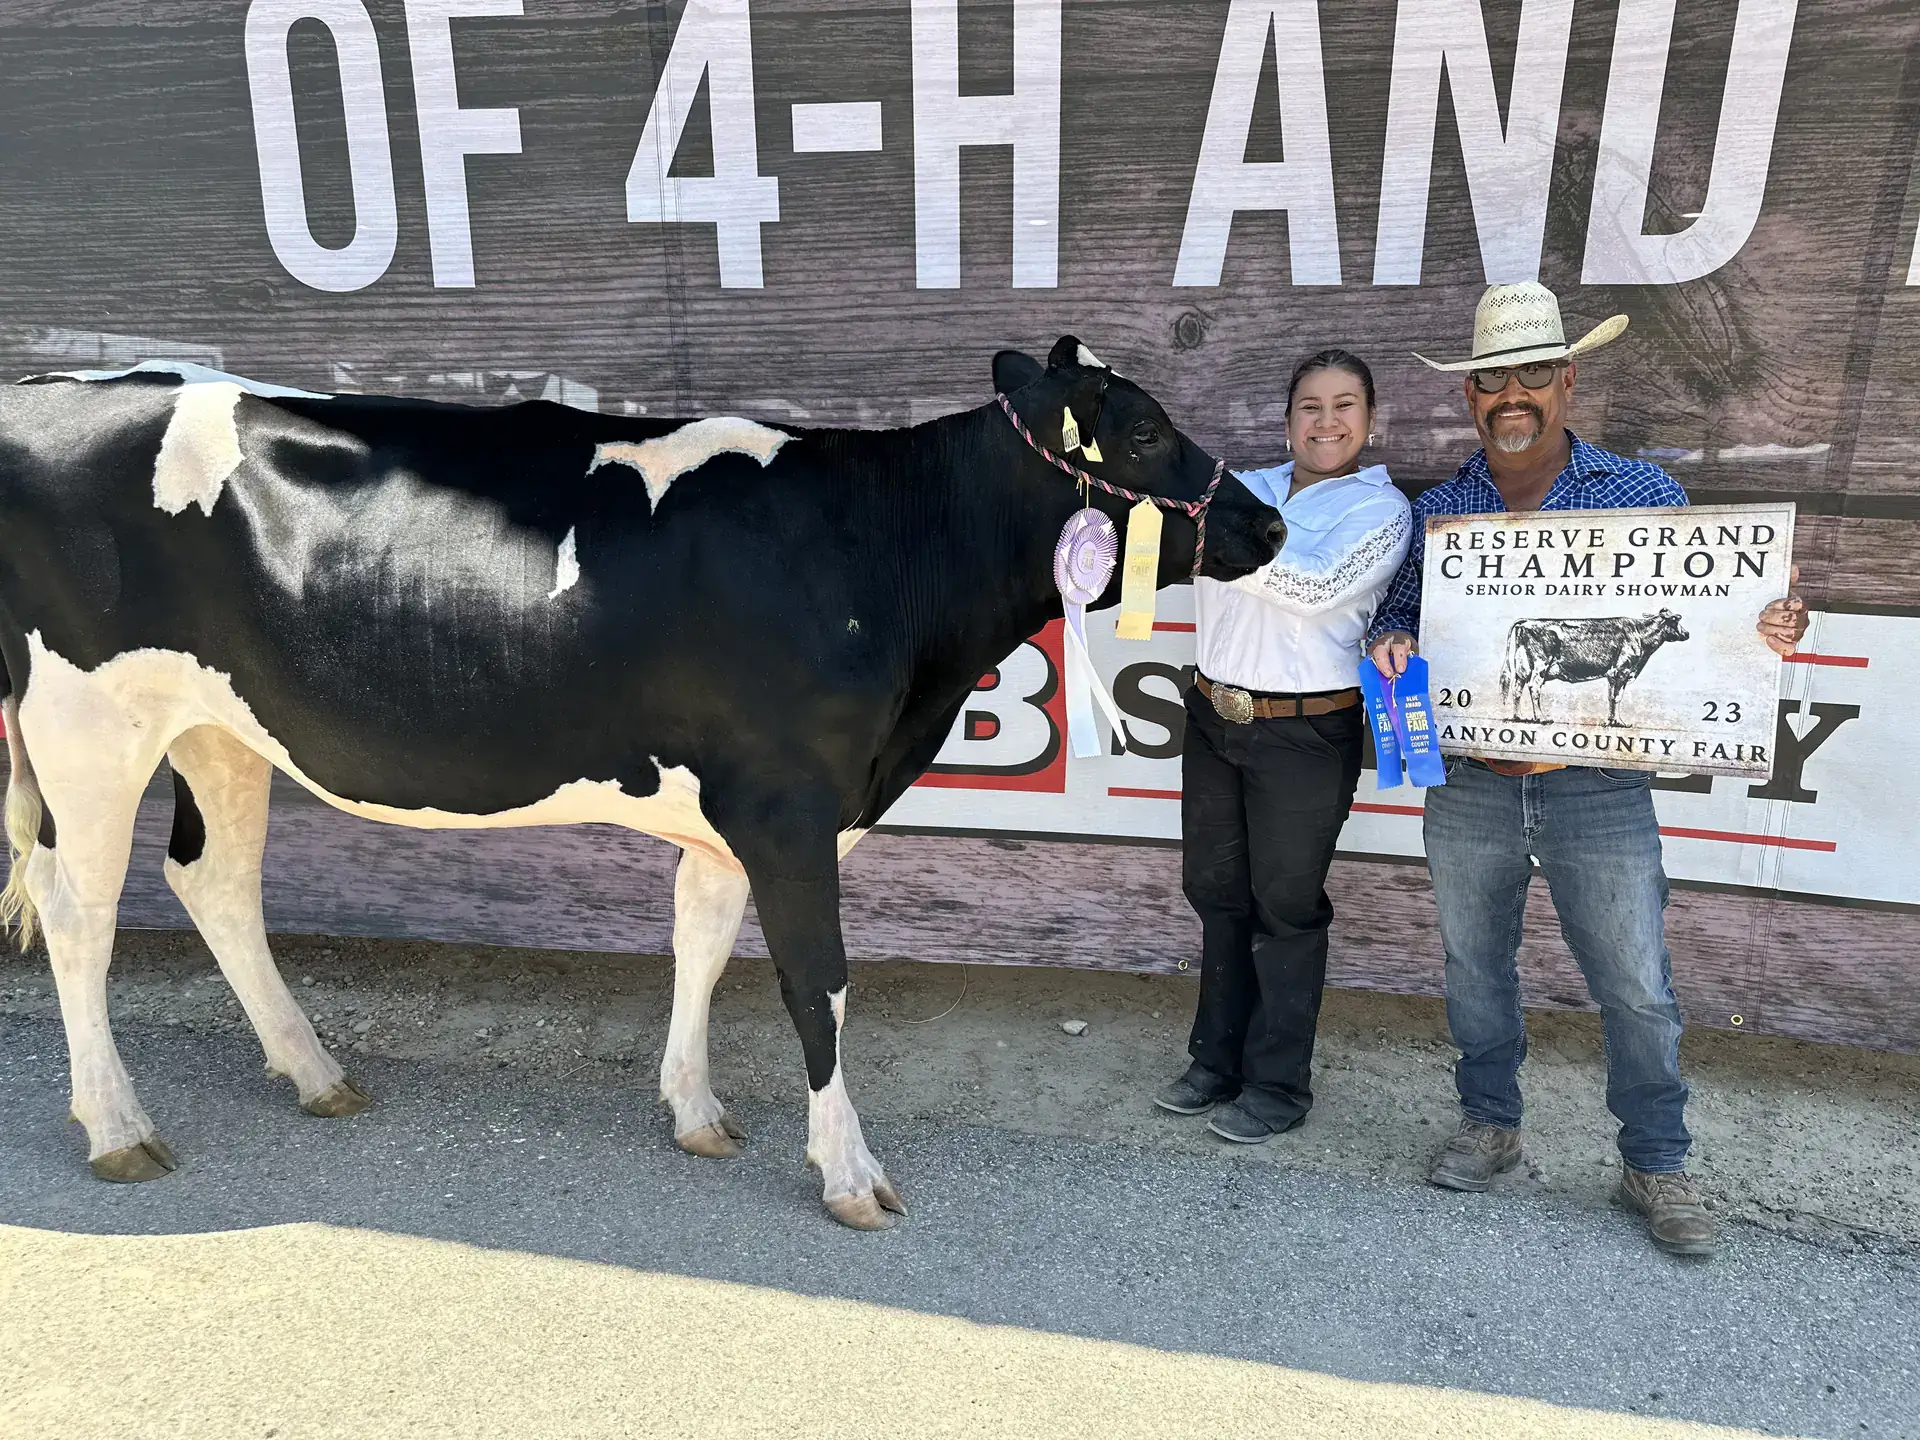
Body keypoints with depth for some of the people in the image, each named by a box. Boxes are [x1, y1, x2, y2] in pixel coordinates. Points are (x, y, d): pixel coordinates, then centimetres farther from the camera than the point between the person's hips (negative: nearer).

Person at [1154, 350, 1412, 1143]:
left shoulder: (1380, 509, -4)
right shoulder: (1245, 488, 10)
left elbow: (1317, 588, -20)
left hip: (1305, 733, -5)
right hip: (1214, 716, 5)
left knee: (1286, 907, 3)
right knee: (1217, 894, 14)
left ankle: (1278, 1084, 18)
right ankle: (1218, 1062, 30)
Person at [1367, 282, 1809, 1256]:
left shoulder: (1645, 496, 2)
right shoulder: (1435, 511, 7)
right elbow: (1401, 610, 14)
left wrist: (1771, 630, -15)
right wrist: (1391, 643, -9)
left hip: (1599, 791, -2)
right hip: (1468, 791, 3)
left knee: (1637, 990, 3)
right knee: (1474, 969, 15)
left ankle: (1655, 1166, 24)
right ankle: (1490, 1125, 36)